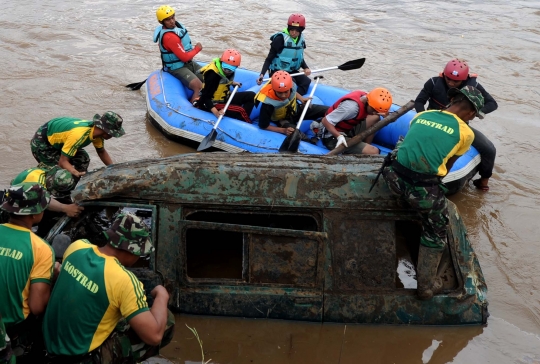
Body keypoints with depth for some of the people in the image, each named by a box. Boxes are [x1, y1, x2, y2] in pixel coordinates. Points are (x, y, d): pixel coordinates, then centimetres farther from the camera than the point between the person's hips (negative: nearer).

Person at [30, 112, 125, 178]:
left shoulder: (97, 130, -14)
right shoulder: (78, 135, -39)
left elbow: (102, 152, 4)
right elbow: (63, 162, -36)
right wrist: (76, 173, -53)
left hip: (57, 140, 8)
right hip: (41, 144, -8)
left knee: (84, 160, -3)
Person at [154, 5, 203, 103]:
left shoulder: (176, 25, 1)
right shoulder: (170, 37, -28)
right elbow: (184, 57, -24)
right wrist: (197, 49, -9)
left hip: (189, 62, 10)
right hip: (177, 68, -10)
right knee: (199, 87, -25)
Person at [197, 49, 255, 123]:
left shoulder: (229, 71, -5)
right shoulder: (213, 75, -28)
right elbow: (206, 97, -29)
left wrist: (232, 83, 3)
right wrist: (216, 112, -41)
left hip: (225, 98, 9)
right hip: (214, 104, -9)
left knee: (251, 95, 1)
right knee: (241, 111, -25)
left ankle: (243, 119, -9)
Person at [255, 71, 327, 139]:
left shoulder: (291, 85, -24)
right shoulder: (269, 103, -38)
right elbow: (263, 126, -27)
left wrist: (301, 98, -12)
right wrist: (283, 130, -34)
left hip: (295, 110, 5)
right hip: (283, 119, -5)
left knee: (327, 110, -8)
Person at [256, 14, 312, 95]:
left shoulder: (301, 39, 3)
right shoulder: (280, 39, -16)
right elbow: (269, 59, -14)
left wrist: (306, 68, -5)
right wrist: (262, 74, -26)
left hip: (292, 72, 7)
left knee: (306, 82, -18)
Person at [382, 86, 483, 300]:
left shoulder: (421, 115, 12)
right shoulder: (465, 133, 2)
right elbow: (448, 165, 11)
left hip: (395, 178, 4)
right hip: (424, 189, -4)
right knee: (436, 232, 18)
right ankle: (426, 284, 20)